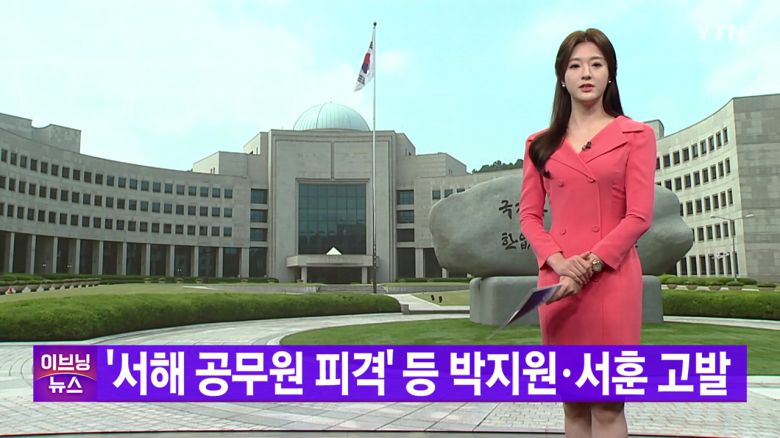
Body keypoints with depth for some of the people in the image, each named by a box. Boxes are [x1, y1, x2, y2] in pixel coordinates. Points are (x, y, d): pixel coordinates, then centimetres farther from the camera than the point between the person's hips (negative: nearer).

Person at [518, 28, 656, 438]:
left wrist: (588, 266, -13)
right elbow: (529, 214, 8)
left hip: (612, 280, -2)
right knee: (573, 403, 8)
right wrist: (559, 262, -9)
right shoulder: (541, 144, 14)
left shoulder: (635, 135, 6)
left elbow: (639, 216, -3)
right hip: (557, 279, 3)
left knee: (607, 405, -2)